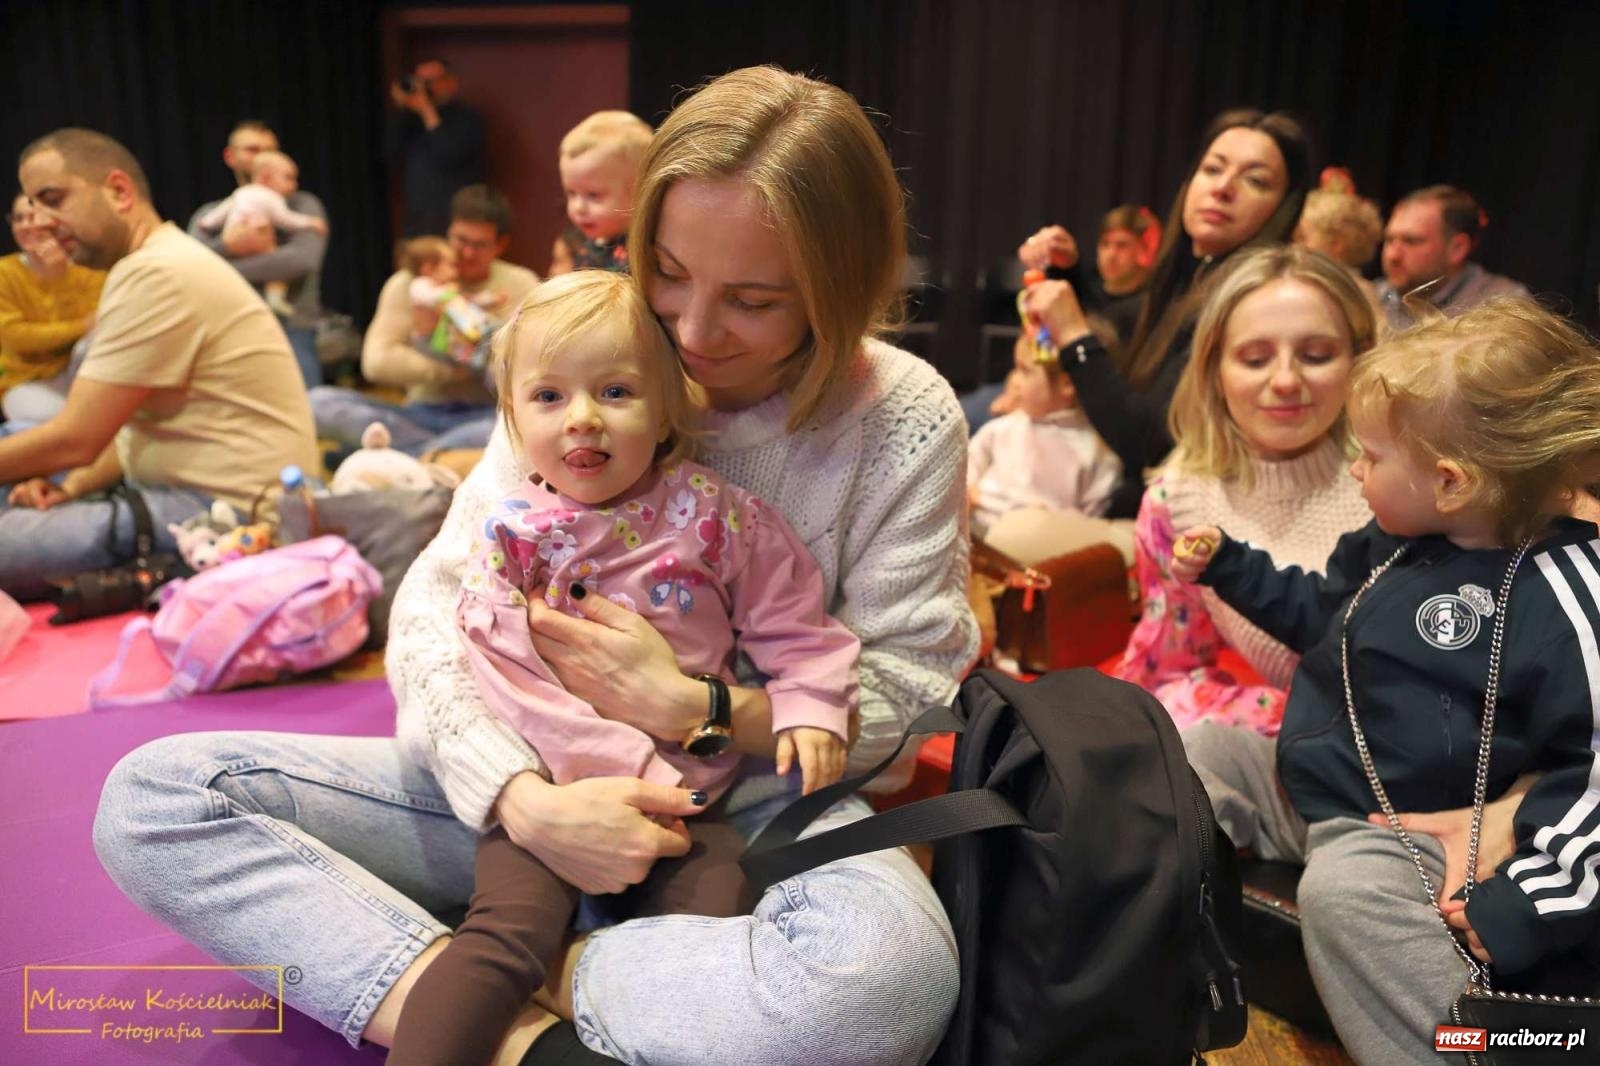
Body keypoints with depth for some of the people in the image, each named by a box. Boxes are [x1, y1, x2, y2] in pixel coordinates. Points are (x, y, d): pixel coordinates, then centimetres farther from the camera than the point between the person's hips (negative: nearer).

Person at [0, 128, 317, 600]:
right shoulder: (161, 264, 17)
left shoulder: (156, 274, -16)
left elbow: (72, 438, -16)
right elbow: (136, 423, 20)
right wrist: (72, 486, 4)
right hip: (198, 495, 10)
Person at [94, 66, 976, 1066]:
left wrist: (691, 706, -19)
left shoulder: (905, 419, -8)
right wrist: (525, 797, -24)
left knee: (892, 973, -38)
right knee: (153, 794, -10)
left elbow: (908, 693, -6)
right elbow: (436, 606, -7)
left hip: (762, 800, -2)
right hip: (550, 785, 3)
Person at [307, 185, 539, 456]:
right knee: (320, 401, -20)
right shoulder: (409, 284, 7)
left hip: (486, 417, -2)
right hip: (420, 416, 2)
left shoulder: (521, 285, 8)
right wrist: (451, 369, -11)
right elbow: (376, 362, -5)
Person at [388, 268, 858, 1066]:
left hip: (687, 793, 2)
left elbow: (792, 623, 6)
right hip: (544, 789, -1)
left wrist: (808, 709, -11)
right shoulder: (511, 535, -3)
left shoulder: (716, 514, -1)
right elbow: (512, 683, -12)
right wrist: (627, 764, -19)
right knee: (505, 932, -21)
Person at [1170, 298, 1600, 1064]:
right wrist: (1227, 567, 16)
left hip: (1407, 830, -9)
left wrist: (1515, 908, -29)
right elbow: (1322, 617, 22)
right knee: (1197, 752, 5)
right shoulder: (1398, 542, 2)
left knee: (1343, 893, -35)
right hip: (1302, 785, 9)